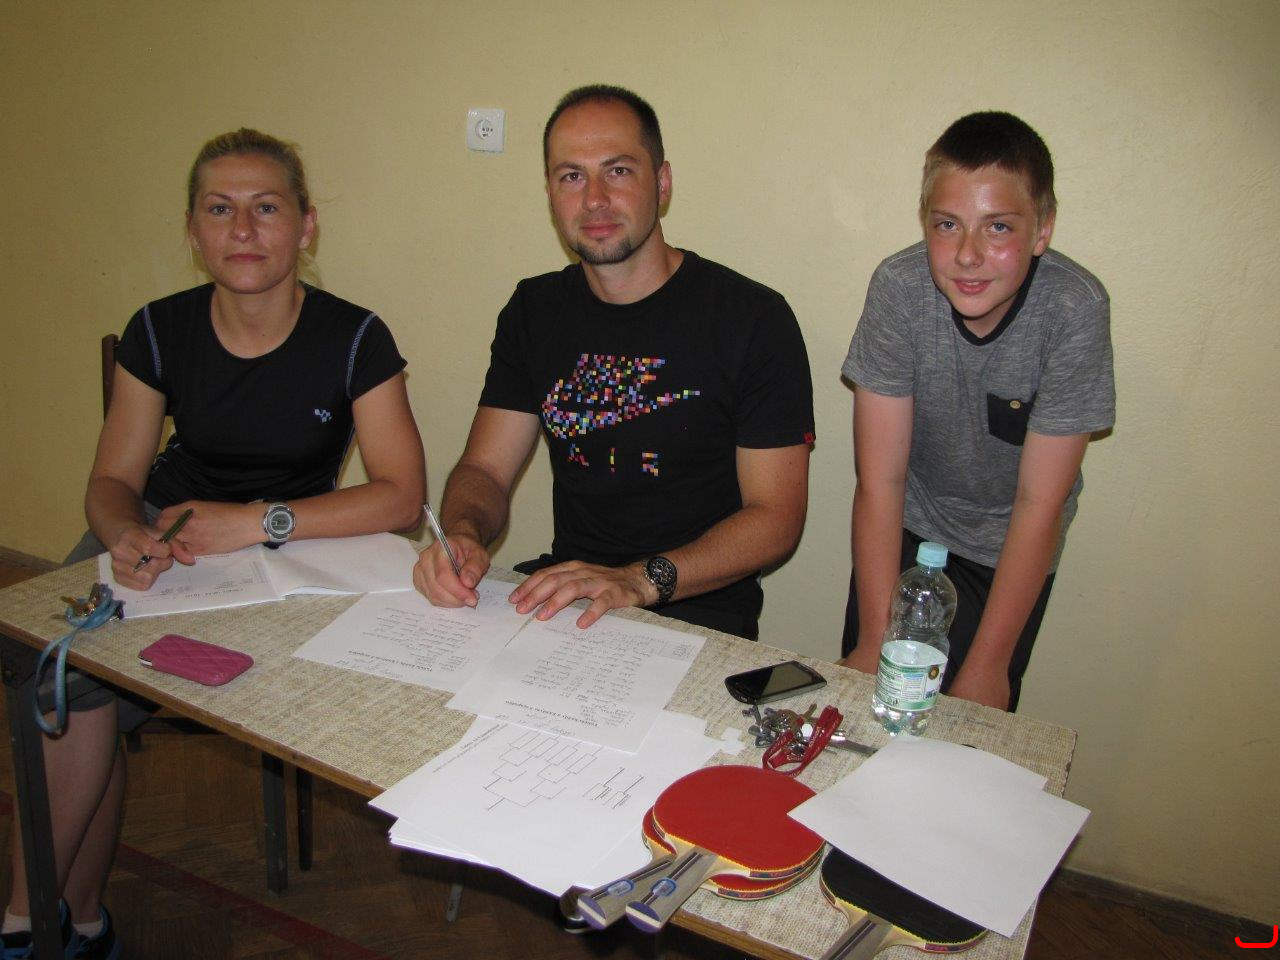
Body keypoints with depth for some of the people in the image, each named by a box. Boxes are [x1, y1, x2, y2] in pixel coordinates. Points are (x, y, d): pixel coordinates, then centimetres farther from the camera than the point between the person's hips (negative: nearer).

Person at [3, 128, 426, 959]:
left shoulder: (353, 338, -12)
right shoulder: (161, 331, -2)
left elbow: (402, 495, -18)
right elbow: (112, 481, 0)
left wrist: (260, 520, -28)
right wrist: (126, 535, -24)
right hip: (158, 527, 4)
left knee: (81, 684, -23)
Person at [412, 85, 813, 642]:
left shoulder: (752, 319, -8)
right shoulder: (535, 311, 8)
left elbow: (776, 517, -10)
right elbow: (485, 469, 7)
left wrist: (642, 580, -24)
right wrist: (462, 533, -17)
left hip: (696, 618, -4)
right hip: (563, 594, 5)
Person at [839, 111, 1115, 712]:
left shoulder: (1075, 308, -27)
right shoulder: (898, 287, -25)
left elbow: (1039, 505, -22)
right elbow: (880, 482, -21)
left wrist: (987, 666, -21)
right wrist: (877, 642, -23)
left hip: (1008, 545, -1)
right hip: (909, 523, 1)